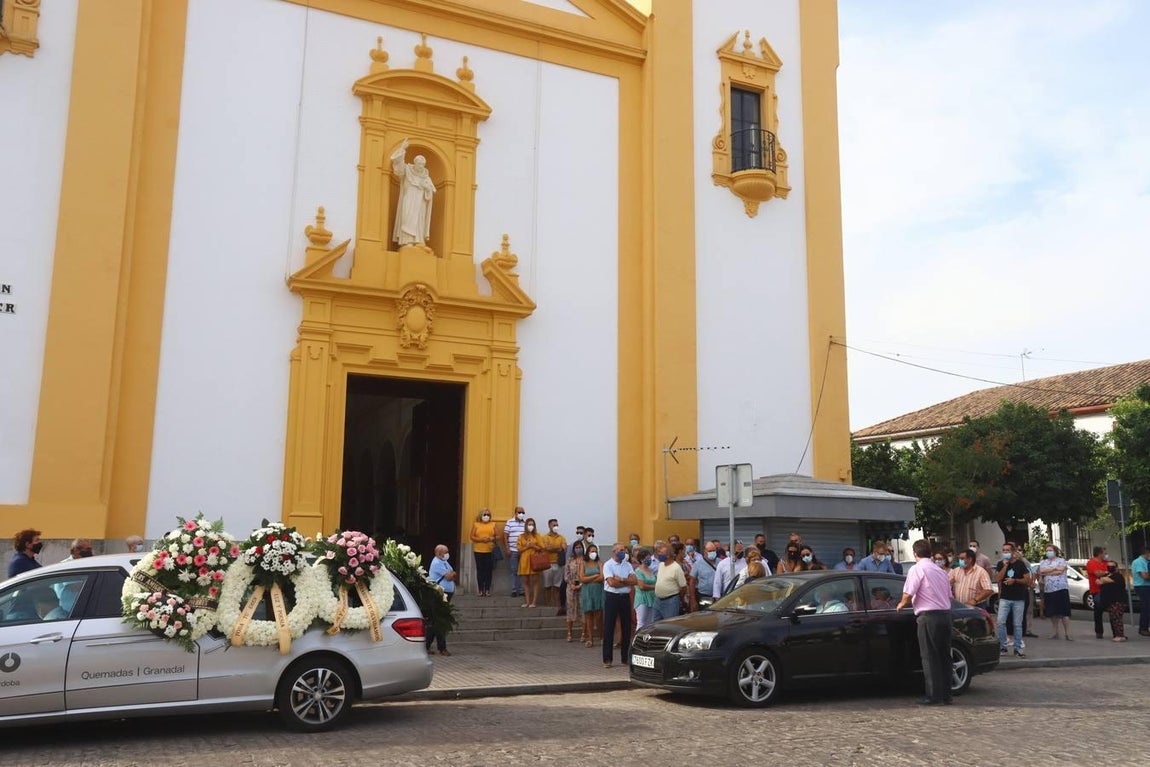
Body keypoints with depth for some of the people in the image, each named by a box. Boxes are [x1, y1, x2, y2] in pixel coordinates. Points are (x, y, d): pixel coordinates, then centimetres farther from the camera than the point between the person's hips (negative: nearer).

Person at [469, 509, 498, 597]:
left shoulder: (493, 525, 10)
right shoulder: (476, 524, 7)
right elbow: (471, 536, 2)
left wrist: (492, 538, -11)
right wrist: (481, 539, -13)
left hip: (490, 551, 1)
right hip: (478, 551, -1)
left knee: (488, 570, -1)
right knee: (480, 570, -1)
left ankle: (487, 589, 5)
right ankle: (480, 590, 4)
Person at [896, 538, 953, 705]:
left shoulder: (917, 569, -7)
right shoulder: (939, 570, 16)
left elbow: (908, 594, -12)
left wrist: (902, 604, 8)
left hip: (928, 616, -7)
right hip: (945, 613, 7)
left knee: (930, 657, -2)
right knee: (944, 656, 11)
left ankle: (934, 696, -2)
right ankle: (946, 695, 14)